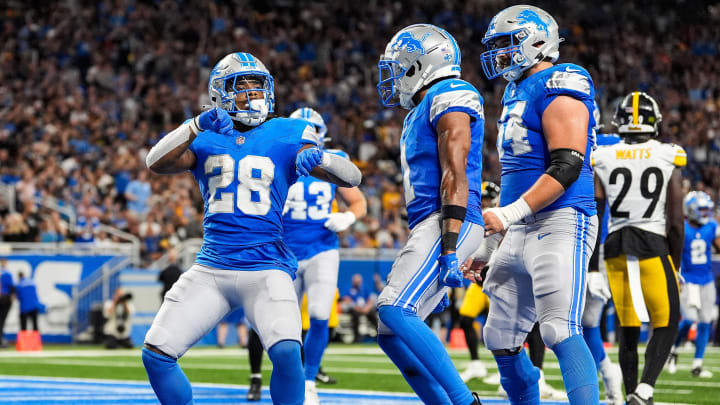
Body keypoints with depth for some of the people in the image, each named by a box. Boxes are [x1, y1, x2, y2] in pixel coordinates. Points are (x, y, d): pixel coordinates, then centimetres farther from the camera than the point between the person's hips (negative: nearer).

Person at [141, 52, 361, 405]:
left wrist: (317, 156, -22)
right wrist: (198, 124, -23)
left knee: (287, 353, -25)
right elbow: (156, 163, -10)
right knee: (156, 354, -5)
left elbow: (352, 177, -1)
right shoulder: (205, 139, 8)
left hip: (265, 269, -2)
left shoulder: (285, 138, 4)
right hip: (210, 269, 2)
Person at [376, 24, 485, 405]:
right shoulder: (418, 113, 25)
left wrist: (449, 250, -23)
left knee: (394, 311, -23)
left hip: (450, 224, -10)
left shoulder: (449, 98, -7)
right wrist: (432, 274, 26)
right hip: (427, 228, 10)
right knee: (391, 333, 4)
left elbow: (454, 177, -16)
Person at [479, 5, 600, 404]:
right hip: (520, 233, 10)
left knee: (560, 331, -20)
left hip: (559, 224, -10)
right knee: (501, 339, 10)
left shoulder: (557, 89, -11)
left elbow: (567, 168, -21)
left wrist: (511, 213, -26)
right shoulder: (516, 92, 19)